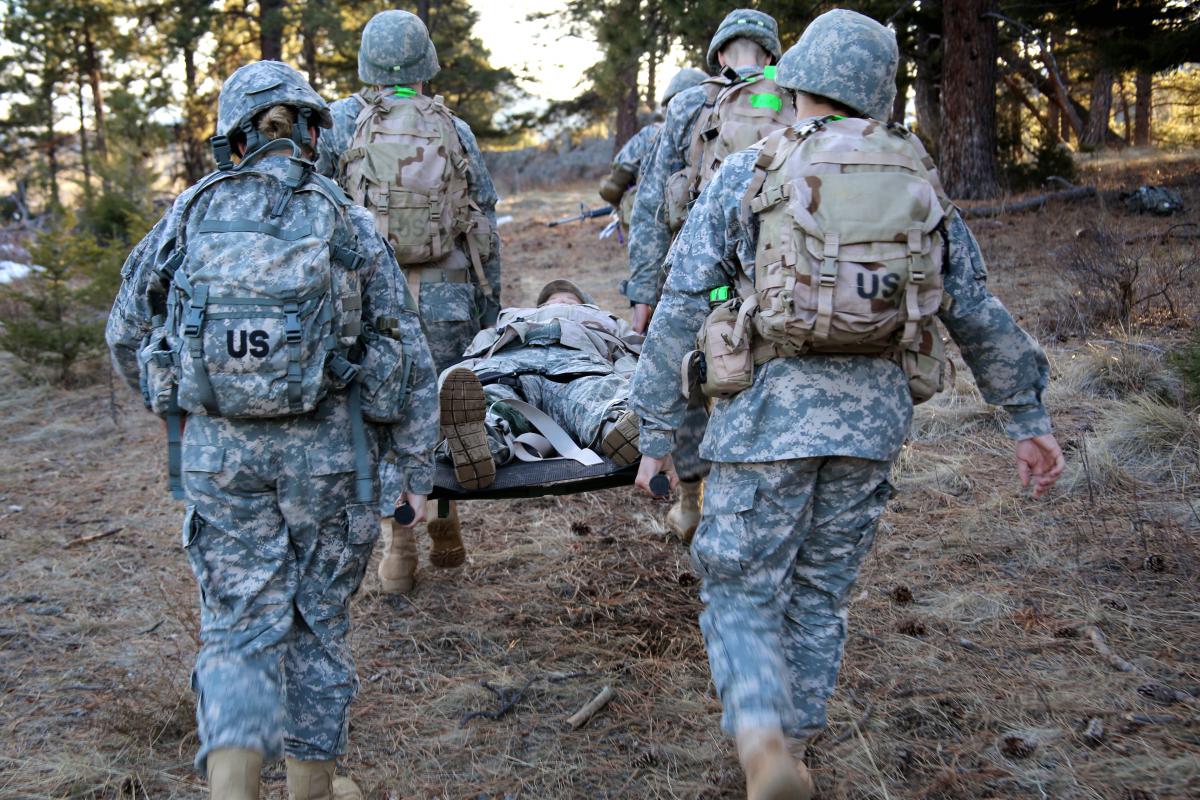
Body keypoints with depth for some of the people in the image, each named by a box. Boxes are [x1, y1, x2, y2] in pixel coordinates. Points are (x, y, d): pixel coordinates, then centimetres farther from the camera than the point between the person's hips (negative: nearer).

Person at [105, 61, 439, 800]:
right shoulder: (347, 224, -2)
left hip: (219, 448, 1)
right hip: (328, 448, 0)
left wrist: (176, 401, 26)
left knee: (239, 625, 9)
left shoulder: (192, 215, 2)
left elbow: (127, 330, 8)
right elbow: (408, 356, -2)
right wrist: (418, 468, 5)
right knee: (319, 615, 16)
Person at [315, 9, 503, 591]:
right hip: (446, 298, 2)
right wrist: (490, 308, 12)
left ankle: (397, 548, 10)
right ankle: (445, 530, 22)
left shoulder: (339, 123, 0)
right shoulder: (455, 130, 5)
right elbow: (486, 227, 6)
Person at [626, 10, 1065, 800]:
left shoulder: (745, 176, 1)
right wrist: (1030, 419, 17)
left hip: (770, 408, -3)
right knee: (821, 594, 18)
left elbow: (679, 315, -3)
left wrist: (657, 435, 3)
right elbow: (982, 316, 10)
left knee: (743, 591, 8)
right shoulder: (919, 184, 10)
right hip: (875, 414, 3)